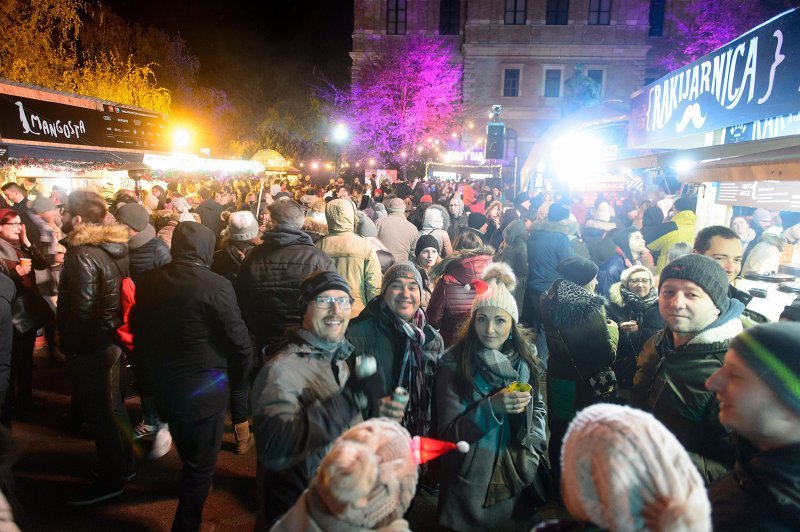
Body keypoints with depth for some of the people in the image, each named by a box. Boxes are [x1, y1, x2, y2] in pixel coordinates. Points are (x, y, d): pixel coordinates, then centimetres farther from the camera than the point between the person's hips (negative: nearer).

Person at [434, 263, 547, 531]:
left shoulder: (524, 358, -3)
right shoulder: (454, 365, -16)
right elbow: (448, 434, -16)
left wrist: (534, 444, -4)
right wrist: (492, 406, -27)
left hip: (519, 480, 4)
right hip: (472, 487, -4)